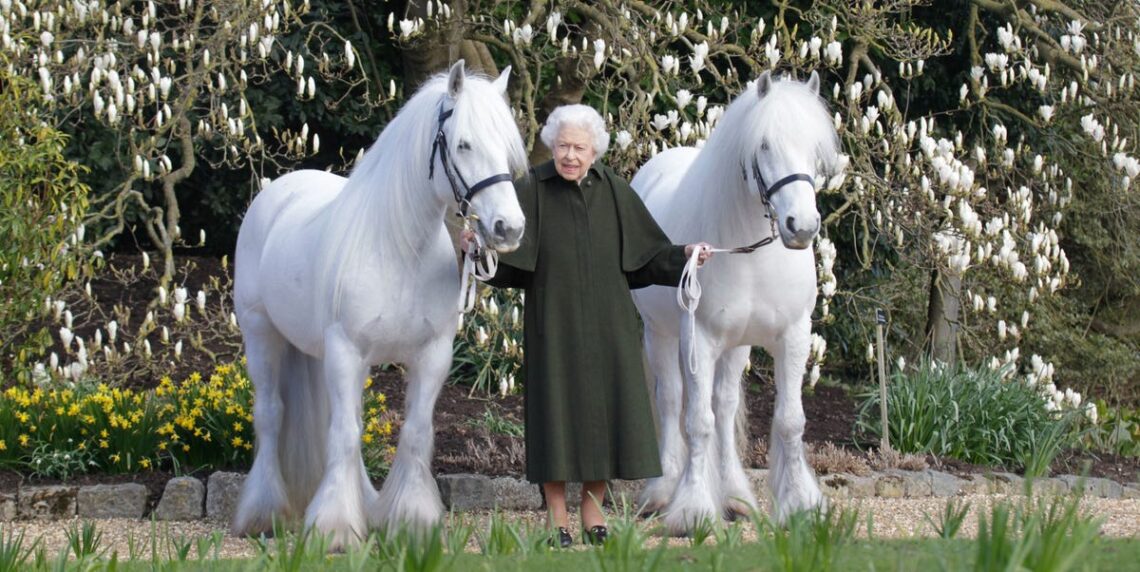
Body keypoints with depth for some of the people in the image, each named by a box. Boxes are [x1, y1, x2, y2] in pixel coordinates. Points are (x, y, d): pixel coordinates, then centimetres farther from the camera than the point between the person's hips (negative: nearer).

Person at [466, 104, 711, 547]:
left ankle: (592, 510, 18)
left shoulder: (614, 191, 3)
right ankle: (556, 515, 10)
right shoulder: (531, 190, -5)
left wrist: (684, 255, -8)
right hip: (554, 323, -3)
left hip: (607, 324, 3)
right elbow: (507, 259, -10)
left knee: (606, 407, 5)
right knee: (557, 409, 0)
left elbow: (646, 253, 7)